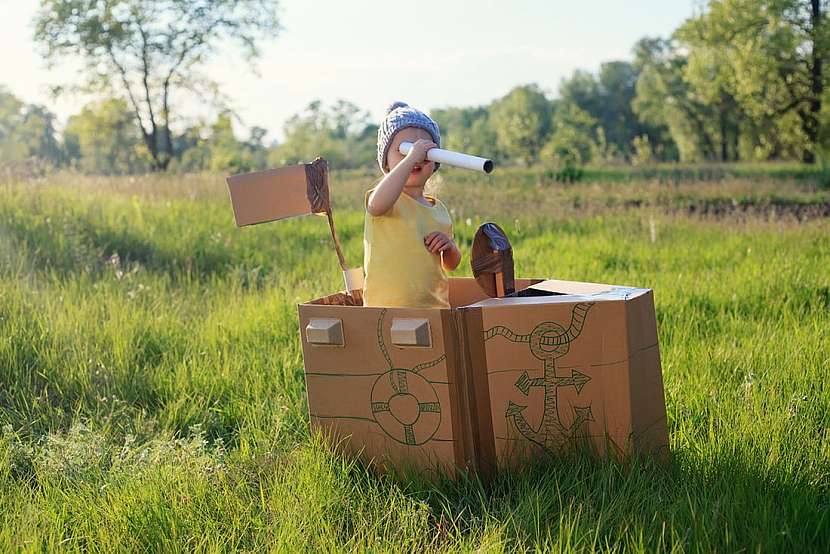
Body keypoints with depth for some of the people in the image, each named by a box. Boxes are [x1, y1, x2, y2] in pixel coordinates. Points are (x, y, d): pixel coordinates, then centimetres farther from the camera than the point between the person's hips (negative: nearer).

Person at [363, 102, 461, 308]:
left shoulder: (439, 208, 14)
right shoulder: (389, 200, -5)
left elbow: (451, 265, 24)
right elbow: (377, 204, -32)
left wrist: (449, 246, 1)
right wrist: (411, 157, -30)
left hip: (436, 307, 5)